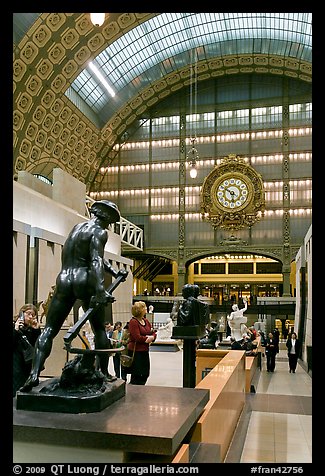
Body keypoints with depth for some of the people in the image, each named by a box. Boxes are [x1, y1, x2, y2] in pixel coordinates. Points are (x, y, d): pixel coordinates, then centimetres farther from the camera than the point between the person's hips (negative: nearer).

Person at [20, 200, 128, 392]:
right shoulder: (99, 232, -3)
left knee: (50, 329, 3)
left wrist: (114, 272, 25)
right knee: (99, 329, 12)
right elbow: (96, 261, -19)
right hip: (85, 280, -5)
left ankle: (35, 373, -11)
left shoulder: (77, 227, 19)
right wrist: (100, 291, -27)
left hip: (64, 280, 5)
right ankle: (104, 373, 17)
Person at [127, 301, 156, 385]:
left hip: (145, 351, 8)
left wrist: (152, 337, -9)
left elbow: (153, 332, 12)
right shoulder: (133, 322, -13)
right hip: (136, 351, -8)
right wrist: (147, 338, -8)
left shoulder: (146, 321, 11)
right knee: (137, 375, -2)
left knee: (145, 374, 12)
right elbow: (137, 337, -21)